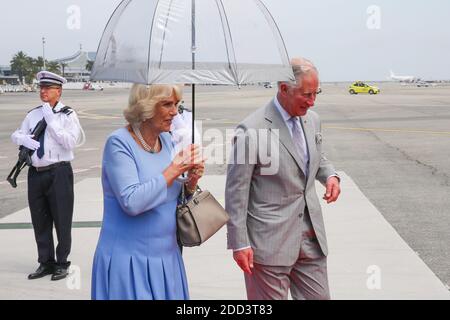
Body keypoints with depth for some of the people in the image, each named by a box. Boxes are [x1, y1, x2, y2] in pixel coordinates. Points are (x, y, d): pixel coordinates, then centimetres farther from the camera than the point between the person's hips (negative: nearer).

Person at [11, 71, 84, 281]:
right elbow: (16, 135, 17)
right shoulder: (33, 114, 9)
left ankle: (62, 264, 19)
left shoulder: (67, 114, -6)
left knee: (62, 220, 4)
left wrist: (51, 120, -17)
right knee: (39, 220, 13)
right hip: (36, 173, 5)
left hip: (58, 173, -5)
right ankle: (46, 263, 27)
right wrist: (24, 139, -6)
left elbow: (70, 141, -18)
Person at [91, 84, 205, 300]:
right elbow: (132, 203, -25)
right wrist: (174, 169, -19)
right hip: (129, 260, -6)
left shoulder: (167, 140, 6)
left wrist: (191, 183, -6)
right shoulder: (119, 143, -14)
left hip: (167, 257, 6)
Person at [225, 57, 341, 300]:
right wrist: (239, 243, -12)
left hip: (311, 236, 7)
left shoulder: (312, 119, 6)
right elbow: (236, 192, -12)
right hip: (270, 241, -6)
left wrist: (330, 175, 1)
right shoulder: (251, 130, -16)